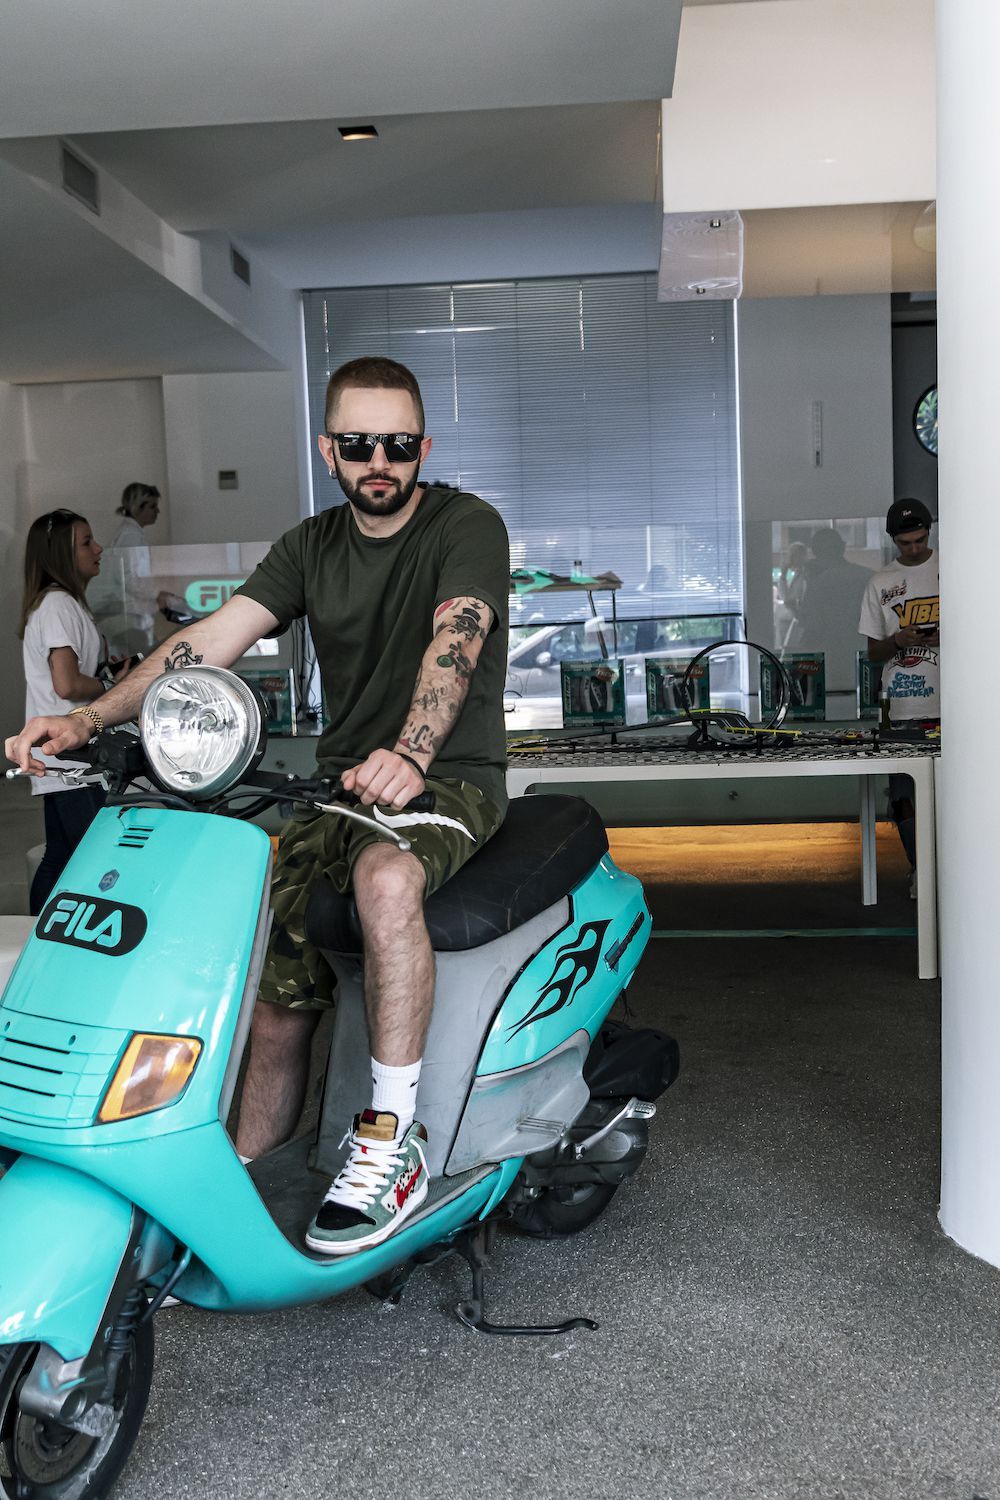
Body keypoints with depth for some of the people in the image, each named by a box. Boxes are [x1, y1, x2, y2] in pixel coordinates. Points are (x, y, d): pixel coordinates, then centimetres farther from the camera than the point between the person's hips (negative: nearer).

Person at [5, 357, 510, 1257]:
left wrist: (408, 754, -45)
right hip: (344, 784, 5)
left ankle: (393, 1139, -25)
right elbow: (213, 639, -2)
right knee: (275, 996, -3)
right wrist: (90, 719, -16)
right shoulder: (312, 548, 10)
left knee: (385, 880, -38)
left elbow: (455, 640, -25)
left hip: (451, 779, -5)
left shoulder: (467, 526, -6)